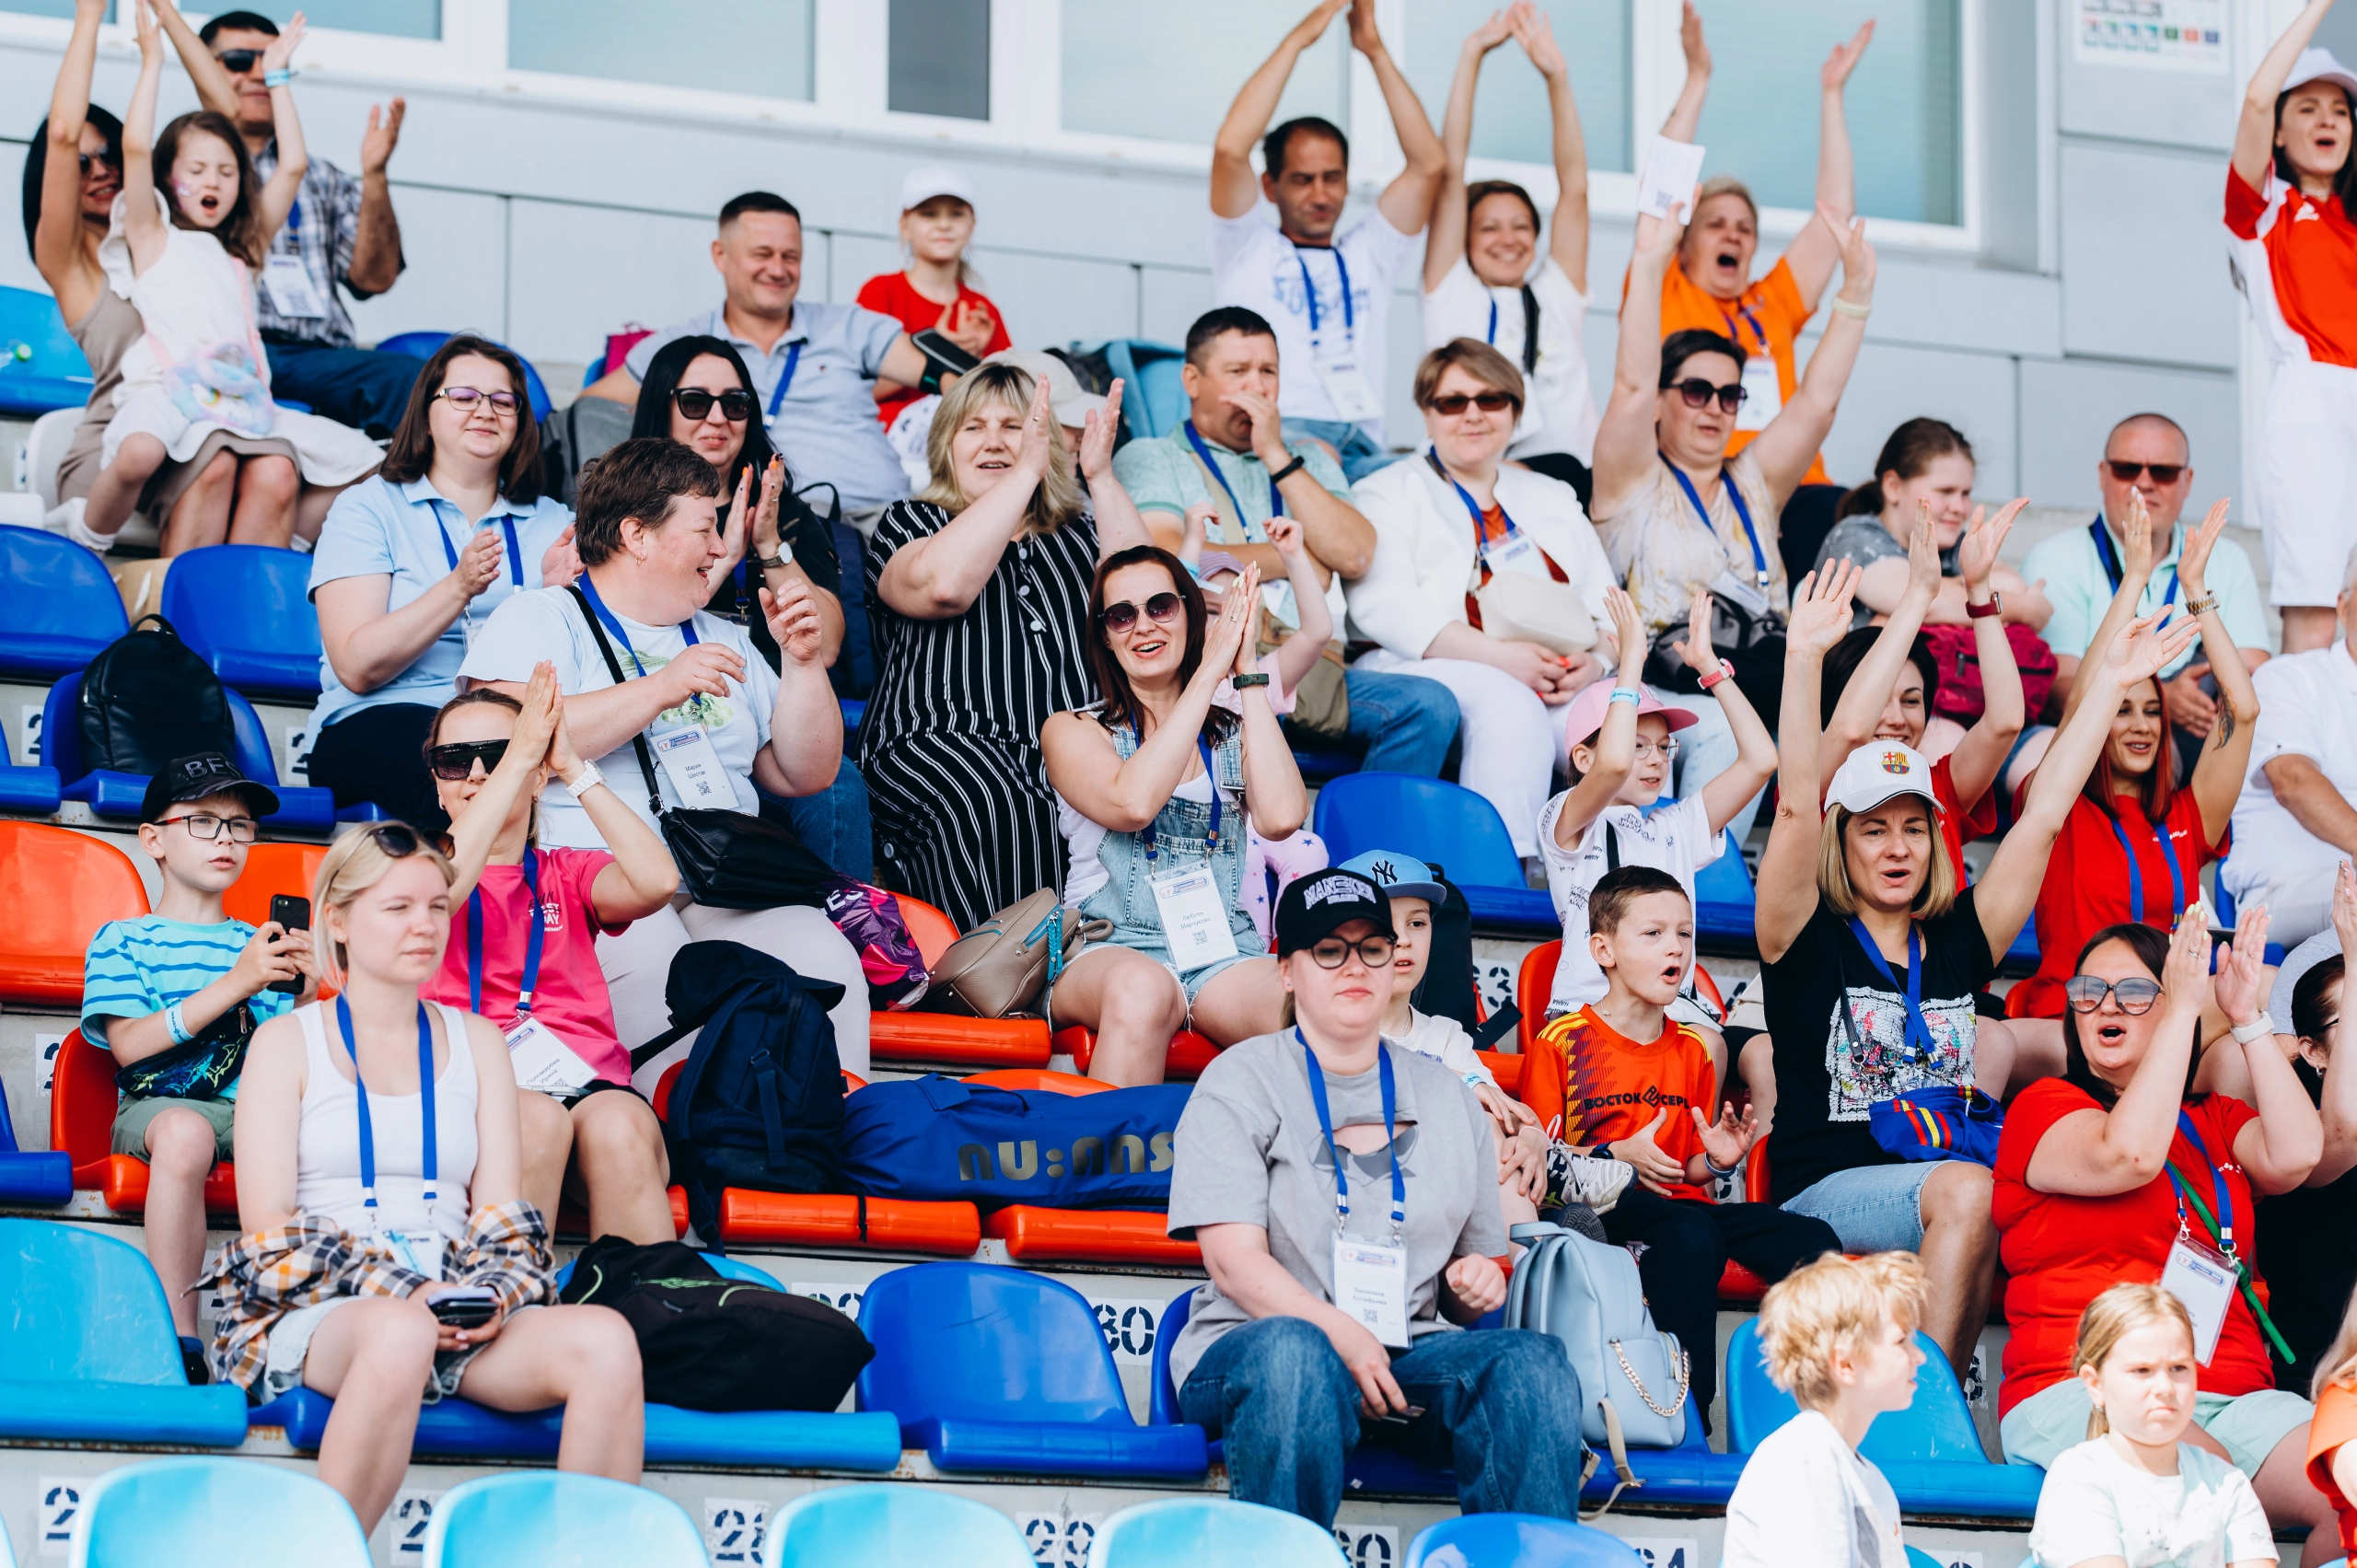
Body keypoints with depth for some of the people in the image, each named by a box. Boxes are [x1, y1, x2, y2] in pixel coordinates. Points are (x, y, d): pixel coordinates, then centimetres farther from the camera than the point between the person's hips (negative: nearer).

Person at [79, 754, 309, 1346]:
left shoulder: (254, 943, 23)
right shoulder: (121, 940, 12)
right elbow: (128, 1045, -6)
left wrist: (303, 1001, -7)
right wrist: (236, 984, -12)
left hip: (254, 1106, 3)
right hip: (155, 1104, -3)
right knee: (185, 1130, -41)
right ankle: (178, 1339, -41)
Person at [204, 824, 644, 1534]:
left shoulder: (476, 1043, 20)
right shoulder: (287, 1043, 9)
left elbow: (502, 1218, 13)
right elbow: (269, 1230, -1)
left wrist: (489, 1297, -11)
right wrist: (397, 1295, -15)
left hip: (454, 1309, 4)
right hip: (318, 1310, -3)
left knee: (606, 1340, -28)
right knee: (399, 1334, -41)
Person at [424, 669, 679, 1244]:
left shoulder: (569, 874, 24)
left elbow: (657, 882, 0)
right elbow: (442, 889, -10)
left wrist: (574, 768, 1)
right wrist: (519, 756, -7)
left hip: (588, 1084, 2)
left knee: (619, 1127, -34)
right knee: (535, 1119, -37)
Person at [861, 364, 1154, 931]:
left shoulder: (1075, 532, 28)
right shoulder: (911, 524, 17)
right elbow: (944, 585, -8)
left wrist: (1102, 477, 4)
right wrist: (1026, 472, -5)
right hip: (940, 741, -3)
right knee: (995, 801, -38)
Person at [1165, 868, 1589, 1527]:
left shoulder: (1448, 1097, 21)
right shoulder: (1240, 1082, 7)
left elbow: (1471, 1277, 27)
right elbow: (1234, 1261, -6)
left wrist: (1476, 1284, 0)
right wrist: (1340, 1335, -22)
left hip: (1410, 1352, 4)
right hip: (1252, 1344, -4)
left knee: (1535, 1360, -28)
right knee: (1293, 1350, -41)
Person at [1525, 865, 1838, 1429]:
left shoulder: (1692, 1050, 20)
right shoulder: (1562, 1042, 2)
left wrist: (1716, 1161, 1)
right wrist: (1616, 1157, -16)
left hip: (1679, 1204, 6)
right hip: (1598, 1211, -6)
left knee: (1812, 1241, -20)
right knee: (1690, 1232, -39)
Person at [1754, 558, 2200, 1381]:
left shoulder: (1958, 943, 13)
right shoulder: (1809, 940, 2)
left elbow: (2042, 817, 13)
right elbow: (1796, 805, -12)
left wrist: (2108, 688, 11)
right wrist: (1803, 658, -22)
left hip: (1943, 1195, 5)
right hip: (1825, 1195, -5)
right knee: (1967, 1189, -31)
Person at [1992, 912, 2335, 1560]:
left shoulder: (2214, 1120, 25)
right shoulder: (2044, 1106, 10)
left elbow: (2294, 1155, 3)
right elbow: (2131, 1155, -11)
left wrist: (2248, 1019, 5)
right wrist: (2185, 1007, -7)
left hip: (2235, 1399, 5)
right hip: (2078, 1394, -5)